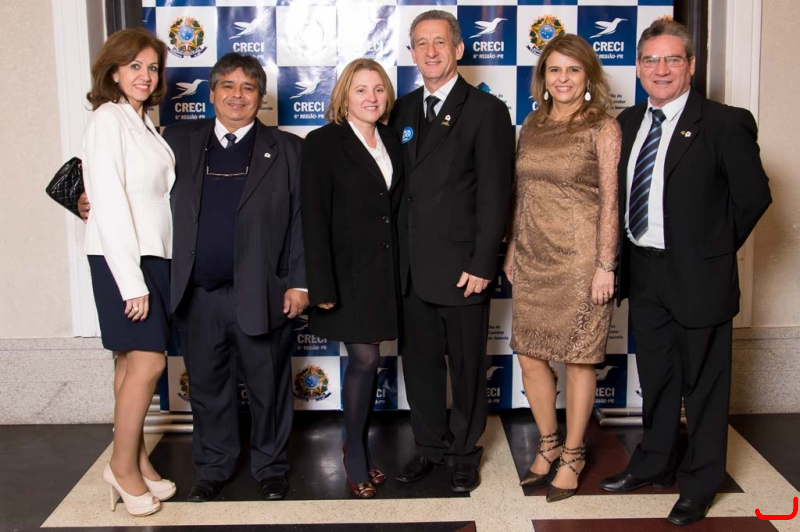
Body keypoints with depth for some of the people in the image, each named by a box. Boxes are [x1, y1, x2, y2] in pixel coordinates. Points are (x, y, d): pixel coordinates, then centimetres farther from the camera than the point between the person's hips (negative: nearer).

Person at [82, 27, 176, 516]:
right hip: (122, 257, -7)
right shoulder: (108, 119, -10)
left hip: (153, 255, 7)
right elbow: (108, 201, -16)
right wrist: (132, 281, -18)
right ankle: (125, 464, 9)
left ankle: (134, 462, 19)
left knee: (134, 361, 11)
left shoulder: (144, 123, 14)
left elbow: (154, 192, 11)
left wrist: (149, 273, 5)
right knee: (148, 361, -7)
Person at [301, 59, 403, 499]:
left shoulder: (391, 141, 10)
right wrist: (321, 286, -16)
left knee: (366, 360, 11)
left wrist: (399, 270, 4)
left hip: (384, 271, 5)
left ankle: (360, 449, 27)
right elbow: (314, 218, -11)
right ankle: (356, 455, 17)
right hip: (348, 271, -5)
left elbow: (397, 207, 10)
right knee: (365, 360, -3)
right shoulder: (323, 143, -7)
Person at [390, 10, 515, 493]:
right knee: (419, 362, 14)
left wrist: (482, 264, -14)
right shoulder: (403, 110, 11)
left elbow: (495, 193, -10)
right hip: (412, 267, 5)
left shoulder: (487, 110, -5)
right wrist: (395, 254, 6)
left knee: (467, 366, 8)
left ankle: (465, 452, 26)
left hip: (461, 267, -5)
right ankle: (430, 446, 31)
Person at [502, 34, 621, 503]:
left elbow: (610, 201, -9)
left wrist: (605, 266, -13)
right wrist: (511, 250, 12)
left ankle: (572, 455, 22)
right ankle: (549, 446, 29)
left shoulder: (603, 128, -6)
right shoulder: (532, 126, 9)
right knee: (530, 357, 9)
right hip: (533, 258, 5)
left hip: (580, 258, -5)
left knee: (578, 359, 5)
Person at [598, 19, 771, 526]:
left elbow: (753, 195, -10)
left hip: (697, 276, -6)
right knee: (655, 379, 20)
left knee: (703, 384, 8)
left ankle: (701, 484, 24)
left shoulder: (725, 123, -12)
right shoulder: (628, 122, 7)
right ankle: (655, 464, 37)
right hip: (644, 274, 6)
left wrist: (715, 248, -3)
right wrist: (624, 259, 6)